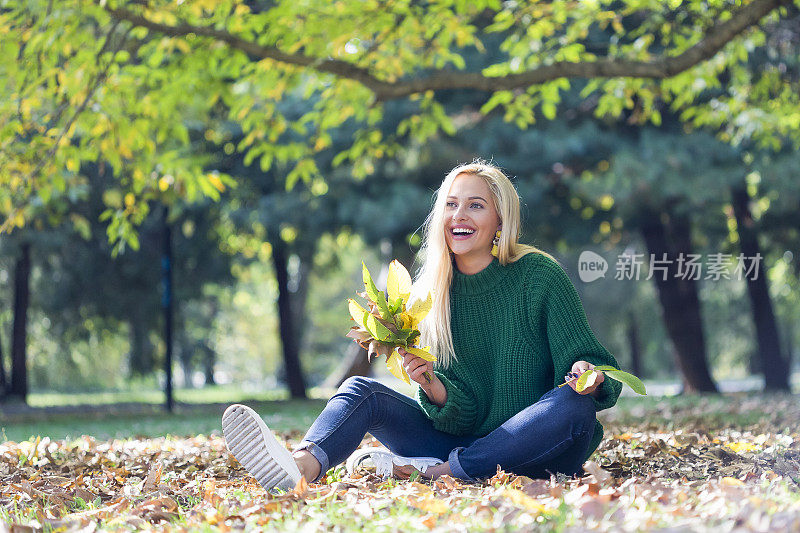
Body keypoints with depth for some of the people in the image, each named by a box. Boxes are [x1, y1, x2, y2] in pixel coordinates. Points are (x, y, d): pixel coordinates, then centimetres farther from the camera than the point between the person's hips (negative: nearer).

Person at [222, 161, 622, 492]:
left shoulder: (538, 275, -6)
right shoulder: (429, 294, 4)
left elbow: (582, 358, -7)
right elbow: (460, 410, -1)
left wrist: (588, 377, -31)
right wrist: (430, 384, -23)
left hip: (533, 449, -3)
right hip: (461, 439, 3)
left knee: (572, 404, -33)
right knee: (362, 391, -13)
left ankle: (435, 472, -29)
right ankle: (302, 467, -45)